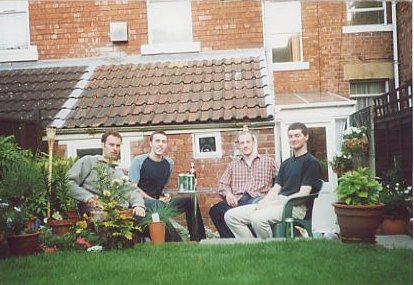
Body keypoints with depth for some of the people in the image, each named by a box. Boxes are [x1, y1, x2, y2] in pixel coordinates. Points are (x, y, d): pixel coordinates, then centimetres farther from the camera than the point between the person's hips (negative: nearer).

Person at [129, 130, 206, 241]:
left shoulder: (169, 163, 14)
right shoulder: (138, 161, -3)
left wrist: (165, 196, 1)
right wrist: (154, 200, -15)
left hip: (159, 202, 6)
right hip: (141, 202, -6)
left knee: (190, 201, -10)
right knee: (157, 205, -39)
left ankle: (197, 241, -5)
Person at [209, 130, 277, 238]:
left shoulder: (268, 161, 18)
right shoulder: (233, 164, 27)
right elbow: (222, 184, 18)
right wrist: (228, 193, -5)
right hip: (237, 201, 3)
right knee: (215, 210, -29)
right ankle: (231, 238, -17)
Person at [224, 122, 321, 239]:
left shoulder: (311, 162, -1)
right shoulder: (286, 163, 25)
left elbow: (303, 194, -10)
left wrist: (271, 203, -15)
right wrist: (262, 203, -4)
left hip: (295, 206, -8)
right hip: (278, 203, 8)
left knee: (258, 218, -37)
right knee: (231, 216, -7)